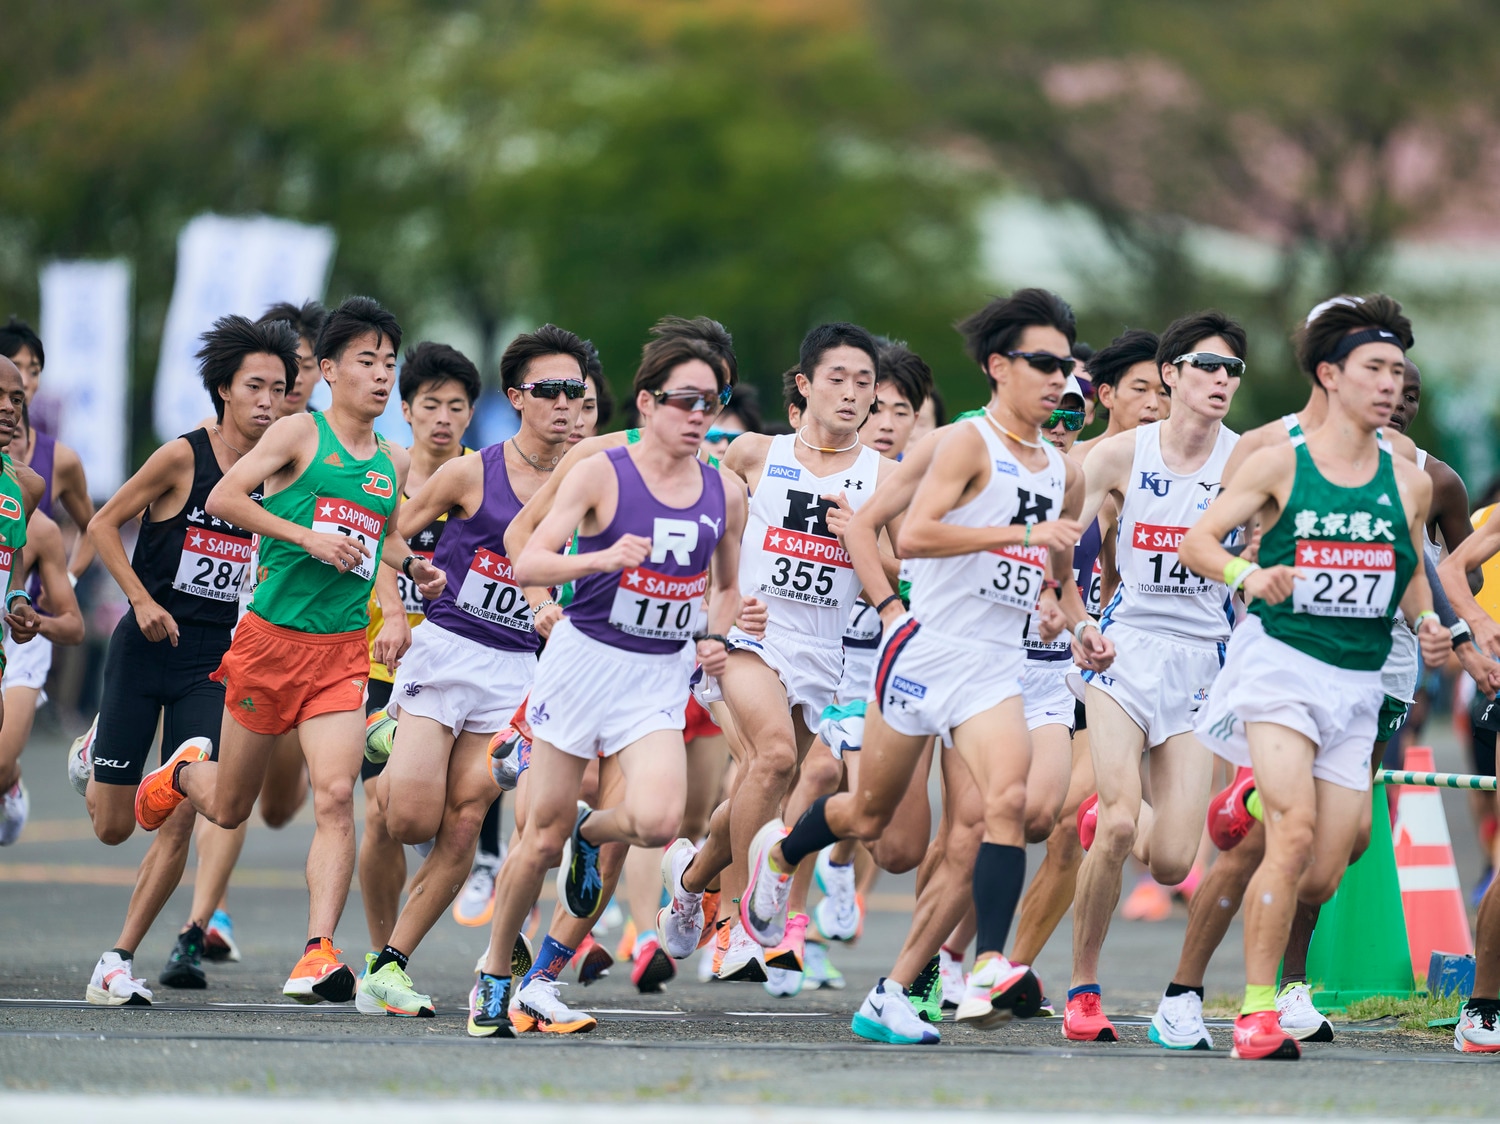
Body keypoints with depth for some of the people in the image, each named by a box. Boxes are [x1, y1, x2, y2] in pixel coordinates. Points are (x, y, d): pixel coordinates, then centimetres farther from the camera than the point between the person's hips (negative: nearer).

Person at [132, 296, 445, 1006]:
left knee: (336, 795, -17)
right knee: (229, 809, 11)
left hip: (343, 649, 3)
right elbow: (223, 499, -15)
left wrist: (412, 568, 10)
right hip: (270, 639, -3)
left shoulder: (394, 464, 11)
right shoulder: (302, 433, -6)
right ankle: (185, 772, 47)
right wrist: (309, 538, -21)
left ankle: (319, 954, -20)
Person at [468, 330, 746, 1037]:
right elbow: (527, 563, -14)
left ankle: (591, 832, 15)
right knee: (543, 835, 1)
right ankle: (494, 974, 21)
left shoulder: (724, 494, 5)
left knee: (657, 821, -22)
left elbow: (726, 587, 21)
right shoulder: (602, 475, -7)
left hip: (661, 678, 3)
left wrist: (714, 639, 2)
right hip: (584, 657, -3)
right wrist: (603, 558, -29)